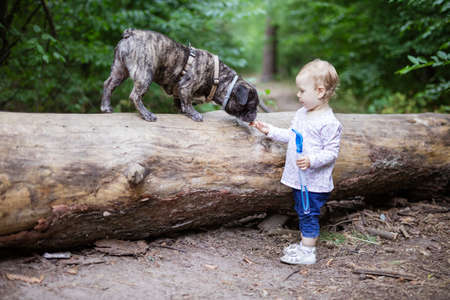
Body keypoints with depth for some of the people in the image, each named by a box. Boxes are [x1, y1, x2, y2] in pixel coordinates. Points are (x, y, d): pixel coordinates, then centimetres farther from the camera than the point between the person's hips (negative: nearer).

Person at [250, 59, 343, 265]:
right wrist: (270, 131, 16)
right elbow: (292, 136, 21)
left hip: (315, 181, -9)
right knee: (303, 212, 19)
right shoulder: (302, 114, 8)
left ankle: (307, 252, 9)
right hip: (299, 178, 9)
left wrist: (312, 160, -33)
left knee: (309, 214, -1)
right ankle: (304, 244, 33)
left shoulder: (329, 123, -19)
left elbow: (331, 152, -19)